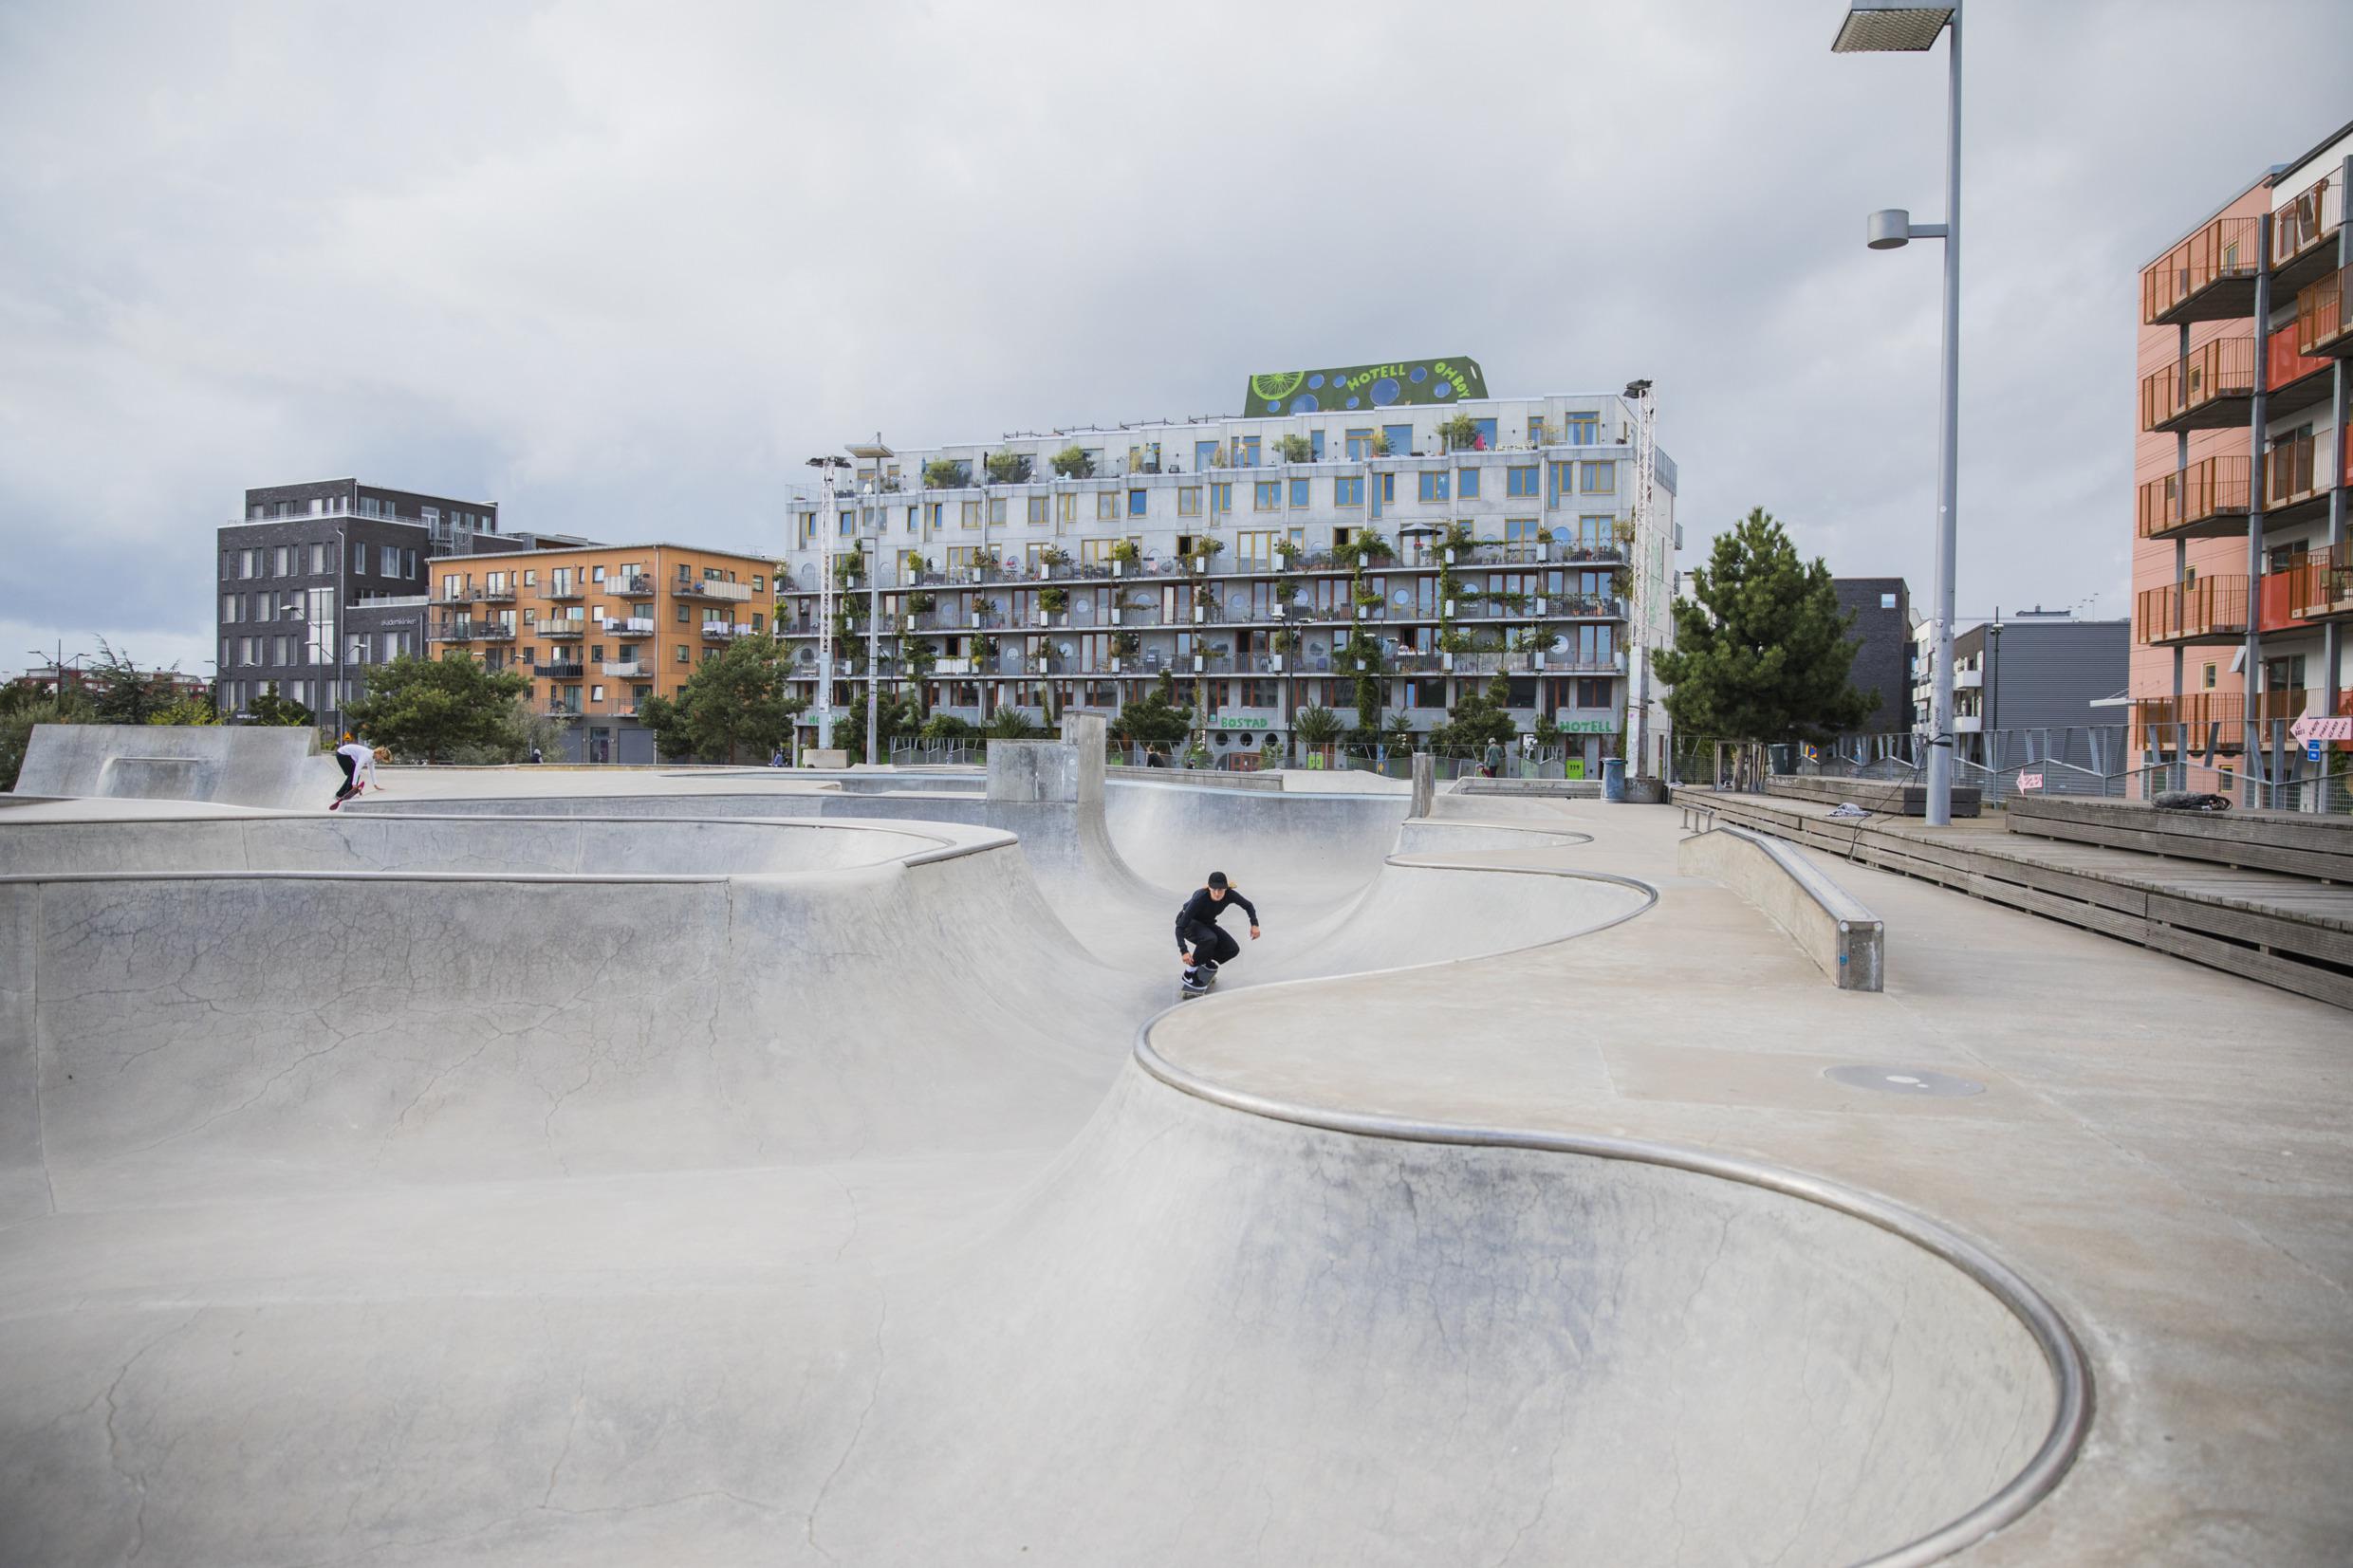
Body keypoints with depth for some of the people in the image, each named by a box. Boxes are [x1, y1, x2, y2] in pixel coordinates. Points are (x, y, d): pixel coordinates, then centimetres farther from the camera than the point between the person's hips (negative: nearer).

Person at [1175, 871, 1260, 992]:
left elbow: (1248, 905, -4)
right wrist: (1183, 951, -47)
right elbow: (1180, 927, -36)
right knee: (1209, 939, -36)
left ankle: (1206, 960, 16)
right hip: (1188, 923, -6)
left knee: (1233, 949, -11)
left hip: (1206, 923, 6)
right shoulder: (1200, 898, -37)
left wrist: (1254, 924, -21)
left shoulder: (1230, 894, -25)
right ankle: (1190, 973, -20)